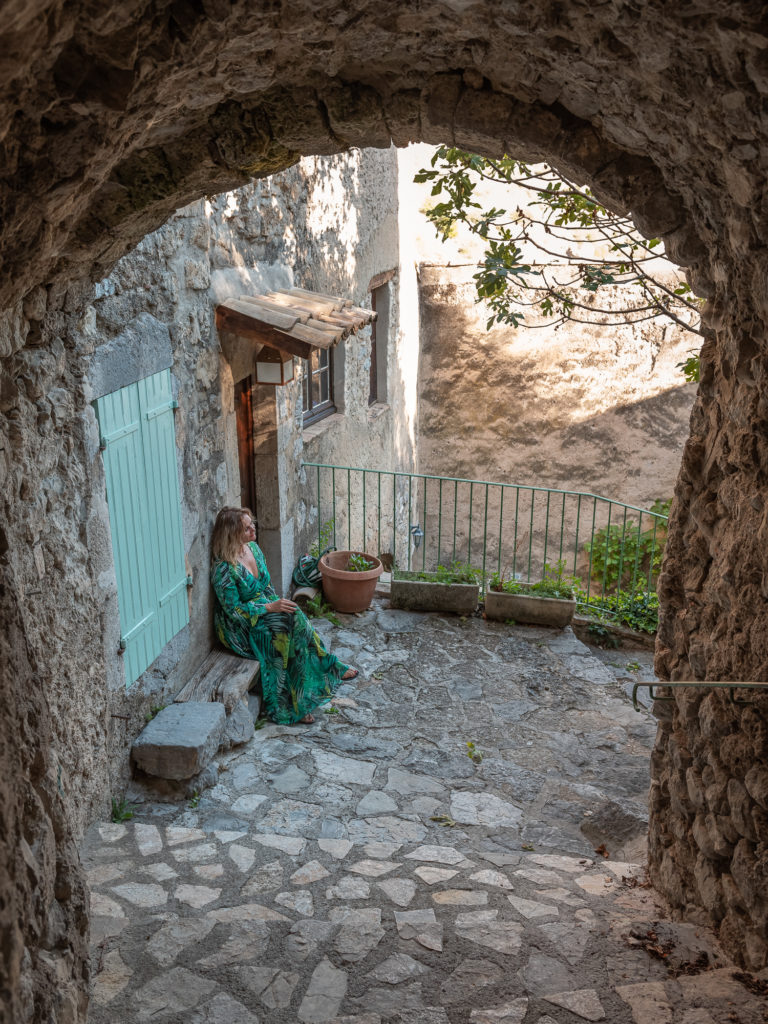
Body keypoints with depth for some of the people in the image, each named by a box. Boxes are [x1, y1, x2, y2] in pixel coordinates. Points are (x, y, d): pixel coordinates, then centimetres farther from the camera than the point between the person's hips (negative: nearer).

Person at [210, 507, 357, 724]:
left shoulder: (253, 547, 2)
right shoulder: (223, 568, -23)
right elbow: (234, 610, -20)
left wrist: (279, 604, -2)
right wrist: (271, 607, -23)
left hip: (265, 610, 8)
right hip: (240, 628, -8)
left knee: (296, 620, -18)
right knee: (296, 622, -25)